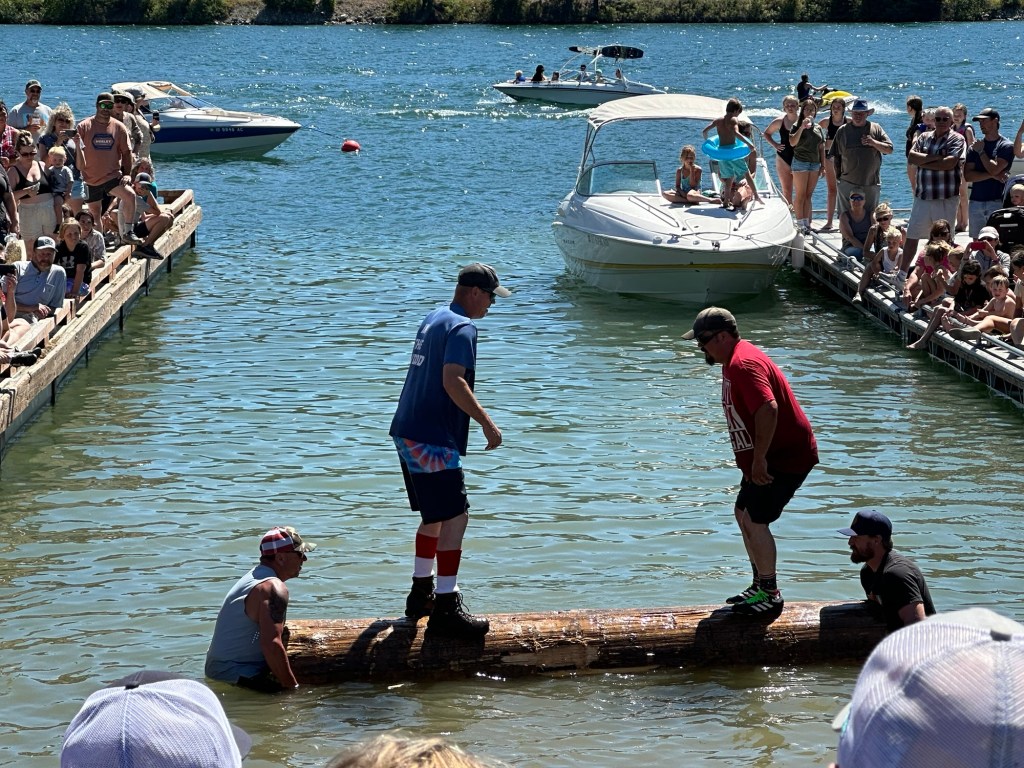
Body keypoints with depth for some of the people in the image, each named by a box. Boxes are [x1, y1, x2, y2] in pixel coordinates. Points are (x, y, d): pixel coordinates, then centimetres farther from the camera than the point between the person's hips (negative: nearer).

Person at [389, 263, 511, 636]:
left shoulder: (433, 319, 18)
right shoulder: (462, 328, -13)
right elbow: (452, 381, -26)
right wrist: (486, 422, -26)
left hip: (408, 433, 10)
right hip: (432, 440, -10)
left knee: (435, 516, 21)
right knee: (455, 517, -10)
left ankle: (421, 594, 29)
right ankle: (445, 609, -11)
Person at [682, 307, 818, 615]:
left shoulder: (744, 364, -23)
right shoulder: (734, 361, 12)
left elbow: (768, 409, -35)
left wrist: (758, 460, -29)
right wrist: (754, 460, 20)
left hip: (786, 456, -11)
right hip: (767, 456, 11)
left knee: (755, 520, -8)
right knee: (743, 513, 16)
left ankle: (771, 594, 3)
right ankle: (761, 586, 26)